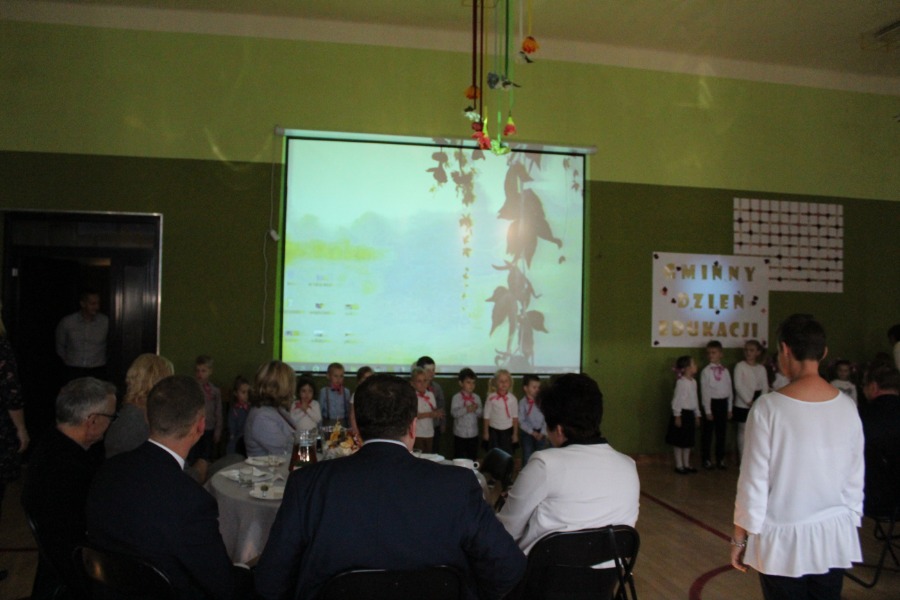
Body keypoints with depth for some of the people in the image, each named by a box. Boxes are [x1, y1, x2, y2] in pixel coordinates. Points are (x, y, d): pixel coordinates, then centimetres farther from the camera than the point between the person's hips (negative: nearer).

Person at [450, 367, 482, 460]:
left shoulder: (476, 398, 2)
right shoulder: (456, 397, -10)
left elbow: (480, 413, 1)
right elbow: (454, 413, -18)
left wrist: (476, 409, -20)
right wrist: (466, 409, -29)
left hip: (473, 433, 4)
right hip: (460, 433, -4)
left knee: (473, 457, 14)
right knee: (459, 458, 6)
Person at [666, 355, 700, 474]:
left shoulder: (693, 382, 8)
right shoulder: (681, 382, -16)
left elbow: (695, 399, 16)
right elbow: (677, 399, -16)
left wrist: (697, 415, 18)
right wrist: (677, 416, -17)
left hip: (690, 413, 8)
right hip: (682, 413, -8)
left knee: (688, 441, 15)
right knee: (679, 442, 3)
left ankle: (686, 464, 25)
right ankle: (679, 465, 12)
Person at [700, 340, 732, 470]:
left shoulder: (725, 371, 7)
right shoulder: (706, 371, -6)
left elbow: (730, 390, 9)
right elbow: (704, 391, -8)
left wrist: (729, 408, 7)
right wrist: (707, 410, -10)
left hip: (723, 402, 4)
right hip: (711, 402, -4)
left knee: (721, 432, 11)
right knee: (707, 433, 2)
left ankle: (720, 459, 22)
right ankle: (707, 460, 12)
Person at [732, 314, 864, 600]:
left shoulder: (769, 407, -15)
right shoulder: (847, 406, -4)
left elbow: (754, 479, -11)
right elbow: (855, 477, 5)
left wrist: (740, 536, 1)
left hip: (785, 539, -3)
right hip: (835, 536, 4)